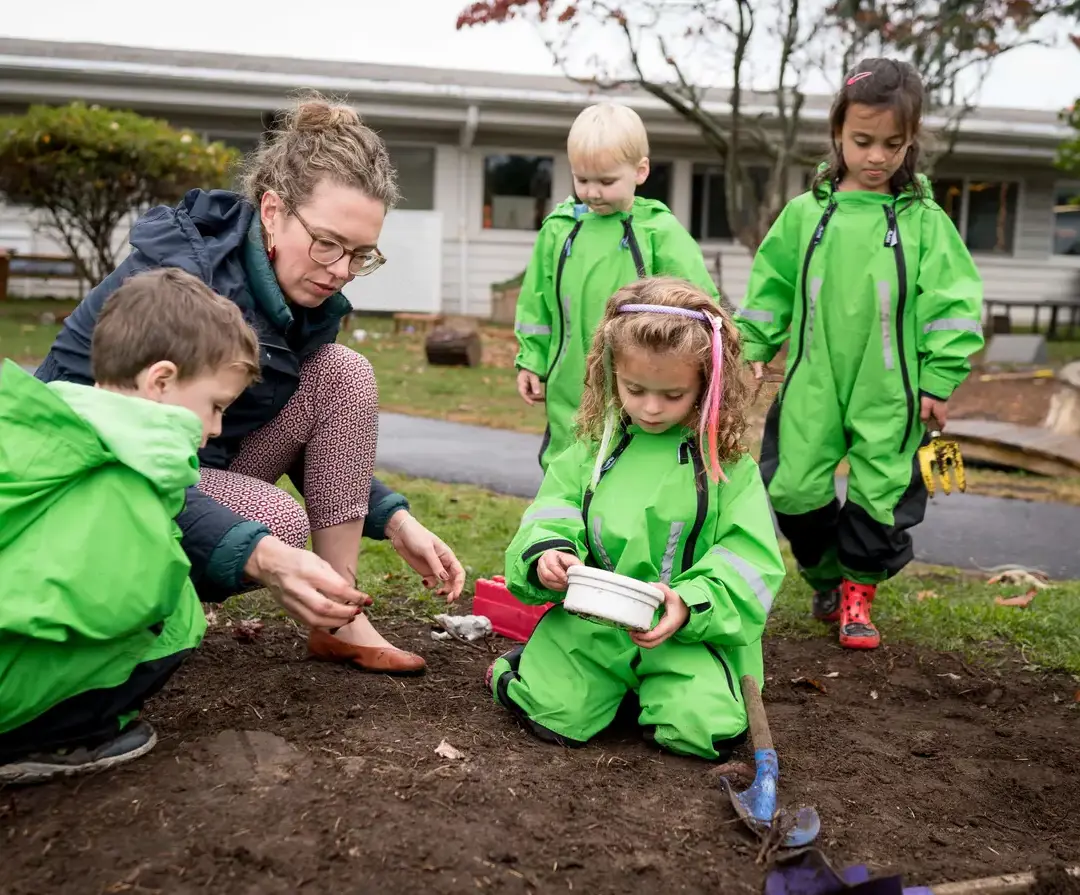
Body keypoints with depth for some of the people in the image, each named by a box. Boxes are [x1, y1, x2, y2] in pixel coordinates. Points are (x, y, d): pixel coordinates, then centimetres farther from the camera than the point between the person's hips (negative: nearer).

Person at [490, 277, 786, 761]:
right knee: (554, 711, -17)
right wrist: (545, 556, -20)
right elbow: (549, 518, 5)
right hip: (591, 619, 1)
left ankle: (657, 684, 13)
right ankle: (526, 664, 19)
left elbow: (750, 562, -5)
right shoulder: (594, 449, 5)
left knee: (703, 727, -21)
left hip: (692, 631, -1)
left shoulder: (727, 462, 0)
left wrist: (690, 604, -23)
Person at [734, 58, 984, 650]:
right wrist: (753, 348, 5)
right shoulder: (806, 213, 3)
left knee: (879, 498, 5)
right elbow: (772, 288, 10)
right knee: (797, 493, 5)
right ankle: (827, 579, 30)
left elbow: (952, 305, -2)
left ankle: (858, 594, 26)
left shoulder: (924, 221, -2)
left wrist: (940, 381, -4)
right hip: (812, 387, 2)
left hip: (890, 396, -1)